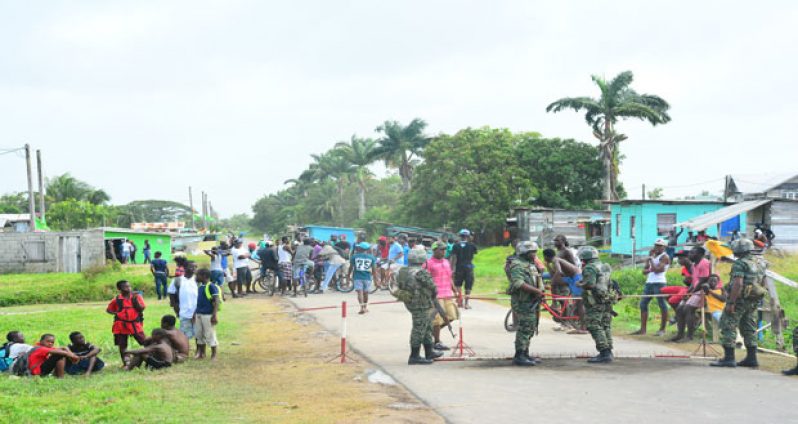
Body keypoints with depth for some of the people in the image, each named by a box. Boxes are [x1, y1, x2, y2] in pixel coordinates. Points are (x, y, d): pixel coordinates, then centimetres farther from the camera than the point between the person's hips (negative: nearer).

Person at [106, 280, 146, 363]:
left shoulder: (136, 296, 2)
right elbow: (108, 309, 14)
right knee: (122, 345, 5)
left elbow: (142, 308, -6)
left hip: (135, 324, -1)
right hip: (121, 325, 1)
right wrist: (115, 313, -4)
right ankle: (125, 363, 16)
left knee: (144, 342, -5)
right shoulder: (117, 299, 3)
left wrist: (135, 300, -16)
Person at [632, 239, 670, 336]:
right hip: (649, 282, 8)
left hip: (659, 283, -8)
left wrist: (651, 259, -4)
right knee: (643, 304, 4)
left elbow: (657, 270, -15)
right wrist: (650, 270, -4)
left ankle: (662, 329, -1)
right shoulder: (653, 256, 21)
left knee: (662, 305, -5)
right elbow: (644, 271, 17)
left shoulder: (664, 257, -2)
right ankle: (643, 329, 4)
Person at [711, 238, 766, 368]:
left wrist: (731, 303, -23)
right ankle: (751, 358, 15)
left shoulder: (739, 264, -12)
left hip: (739, 299, -8)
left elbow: (738, 283, -22)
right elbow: (760, 284, 16)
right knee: (749, 329, 14)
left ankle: (729, 358, -8)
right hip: (753, 302, 8)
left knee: (728, 327, -4)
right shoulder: (759, 265, 14)